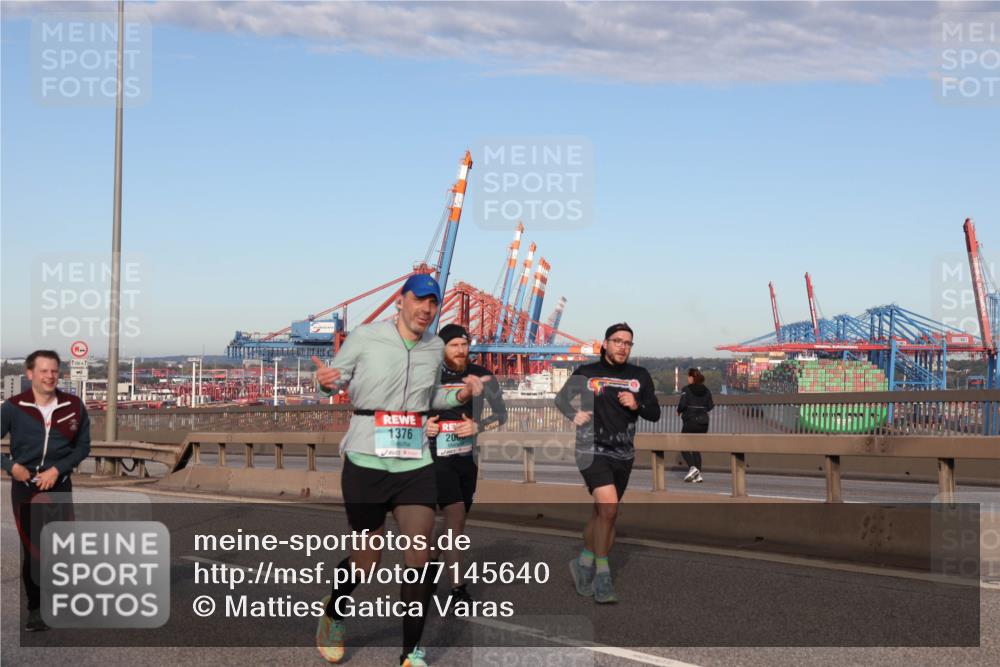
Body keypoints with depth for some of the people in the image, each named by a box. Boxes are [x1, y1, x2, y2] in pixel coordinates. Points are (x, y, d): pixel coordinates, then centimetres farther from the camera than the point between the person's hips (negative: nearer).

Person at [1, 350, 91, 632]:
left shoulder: (74, 406, -6)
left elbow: (83, 445, 1)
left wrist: (57, 470, -10)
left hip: (59, 484, 1)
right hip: (24, 485, 0)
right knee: (31, 548, 5)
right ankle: (36, 609, 16)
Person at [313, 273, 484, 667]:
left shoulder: (435, 348, 9)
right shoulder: (365, 338, -5)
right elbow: (336, 378, 1)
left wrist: (460, 396, 5)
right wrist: (325, 381, -22)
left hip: (416, 464, 4)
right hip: (366, 463, -3)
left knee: (418, 559, -5)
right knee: (367, 560, 4)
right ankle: (333, 614, 36)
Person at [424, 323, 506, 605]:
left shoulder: (481, 376, -1)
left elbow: (501, 414, 3)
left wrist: (478, 426, -15)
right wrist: (421, 426, -12)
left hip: (468, 457, 4)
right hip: (438, 457, -4)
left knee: (460, 520, 13)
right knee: (454, 515, -15)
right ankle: (458, 588, -14)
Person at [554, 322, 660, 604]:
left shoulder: (640, 376, 6)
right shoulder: (586, 373, 0)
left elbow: (655, 414, 8)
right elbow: (561, 398, 15)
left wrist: (637, 405, -11)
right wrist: (574, 414, -3)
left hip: (623, 454, 5)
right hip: (593, 451, -4)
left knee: (602, 512, 13)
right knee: (609, 507, -22)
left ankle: (584, 564, 33)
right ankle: (602, 577, -14)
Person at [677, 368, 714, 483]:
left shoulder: (686, 389, -8)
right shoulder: (706, 391, 7)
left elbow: (682, 404, -18)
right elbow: (710, 406, 6)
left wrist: (679, 411, 3)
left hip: (690, 422, -5)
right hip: (703, 422, 5)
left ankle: (692, 467, -16)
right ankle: (698, 474, 3)